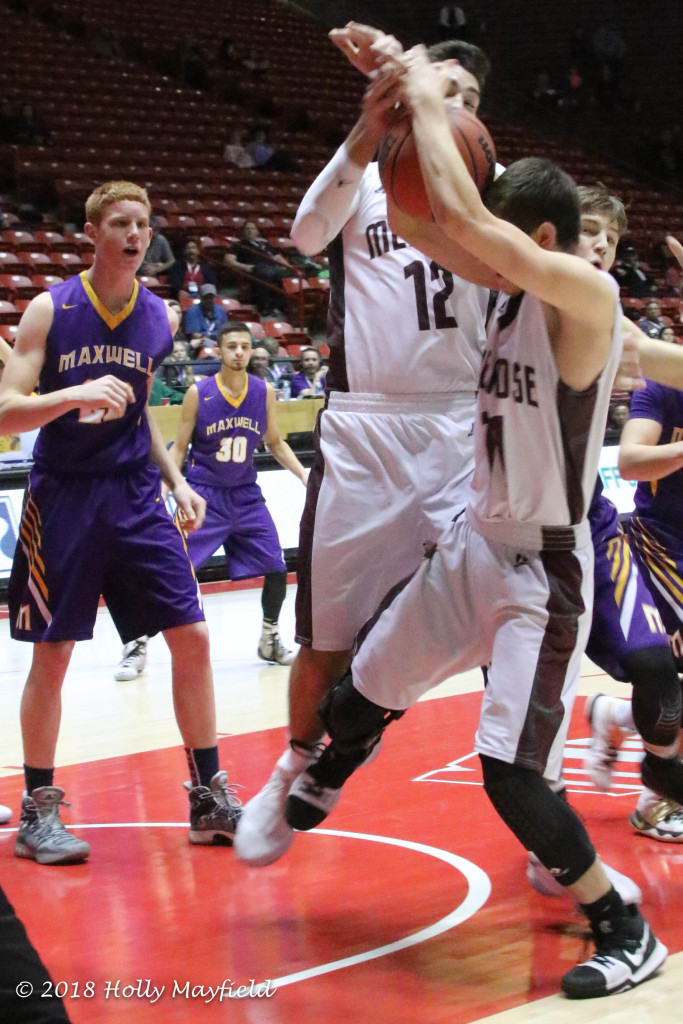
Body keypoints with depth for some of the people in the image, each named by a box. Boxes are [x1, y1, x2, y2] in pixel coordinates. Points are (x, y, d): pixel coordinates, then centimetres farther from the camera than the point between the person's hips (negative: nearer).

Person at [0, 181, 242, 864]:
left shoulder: (159, 319, 6)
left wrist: (175, 479, 10)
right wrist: (77, 395, -29)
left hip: (136, 498, 4)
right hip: (63, 499, -4)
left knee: (191, 638, -1)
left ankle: (209, 798, 10)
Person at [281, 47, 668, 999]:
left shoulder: (586, 293, -22)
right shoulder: (514, 291, 2)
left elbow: (460, 215, -32)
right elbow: (450, 220, 6)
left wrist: (427, 98, -20)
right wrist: (408, 97, -7)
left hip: (544, 571, -8)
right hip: (474, 543, 8)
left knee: (511, 775, -14)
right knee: (366, 689, 21)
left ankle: (626, 933, 4)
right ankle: (307, 800, 51)